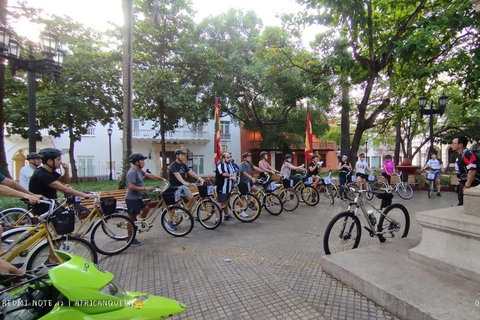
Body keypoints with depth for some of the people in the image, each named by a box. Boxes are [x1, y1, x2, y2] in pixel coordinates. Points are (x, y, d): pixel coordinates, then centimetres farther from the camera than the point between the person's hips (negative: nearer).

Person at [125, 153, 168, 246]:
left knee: (146, 208, 20)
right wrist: (146, 188, -25)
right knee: (132, 219, 0)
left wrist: (162, 179, 10)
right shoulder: (132, 172, -22)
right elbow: (132, 187, -28)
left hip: (137, 197, 10)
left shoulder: (139, 171, 8)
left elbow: (149, 175, 14)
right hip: (132, 199, -9)